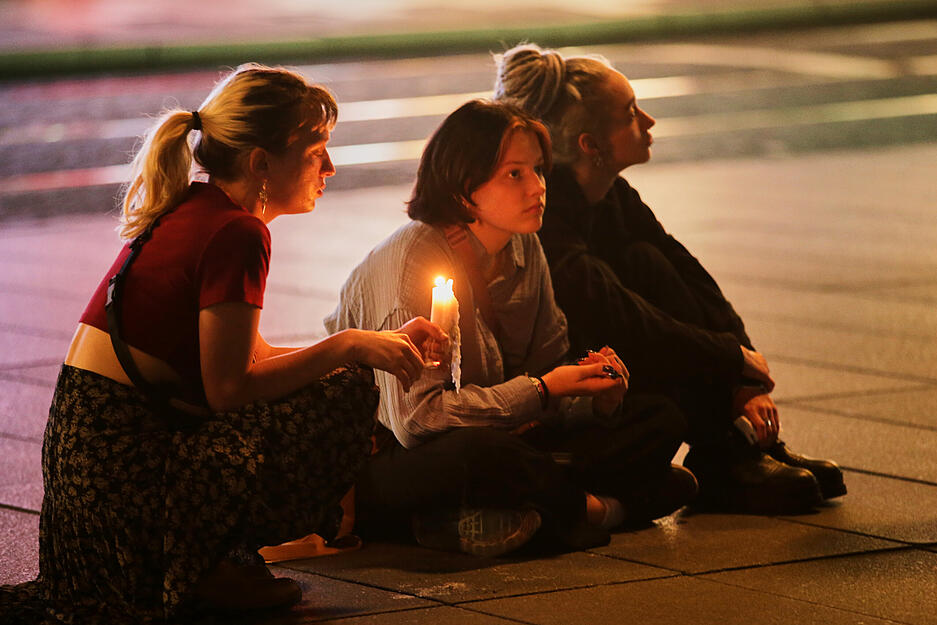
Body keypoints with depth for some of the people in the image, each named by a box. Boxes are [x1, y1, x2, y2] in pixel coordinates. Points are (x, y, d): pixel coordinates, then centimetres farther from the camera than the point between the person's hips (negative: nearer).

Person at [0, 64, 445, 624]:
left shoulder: (193, 212, 14)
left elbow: (247, 356, 18)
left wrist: (377, 344, 15)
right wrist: (347, 347, -8)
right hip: (122, 468, -10)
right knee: (345, 392, -10)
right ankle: (217, 565, -3)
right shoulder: (236, 232, -15)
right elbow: (229, 386, -17)